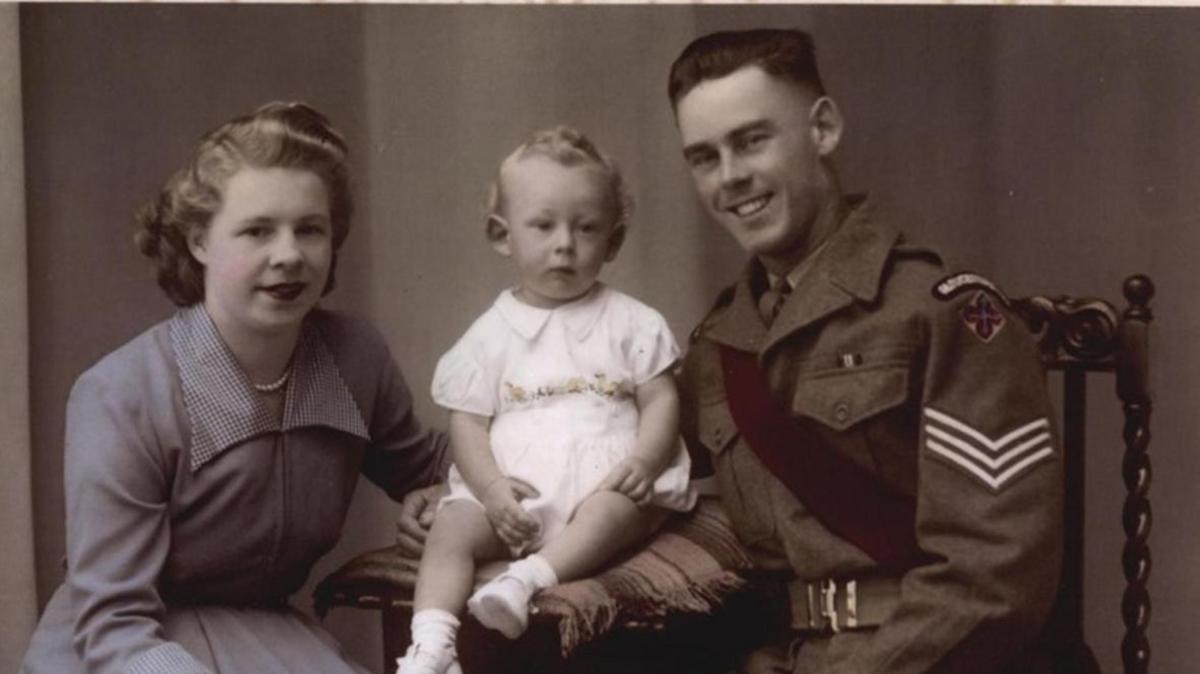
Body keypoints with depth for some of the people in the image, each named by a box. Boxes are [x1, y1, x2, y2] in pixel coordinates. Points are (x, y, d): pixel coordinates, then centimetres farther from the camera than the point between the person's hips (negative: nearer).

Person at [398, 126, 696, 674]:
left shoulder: (631, 322, 8)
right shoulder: (491, 333, 9)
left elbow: (661, 400, 3)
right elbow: (467, 422, 5)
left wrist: (644, 460, -17)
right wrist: (491, 486, -13)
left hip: (604, 481, -1)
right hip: (514, 493, 2)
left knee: (618, 508, -33)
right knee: (453, 526, -21)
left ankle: (530, 577, -48)